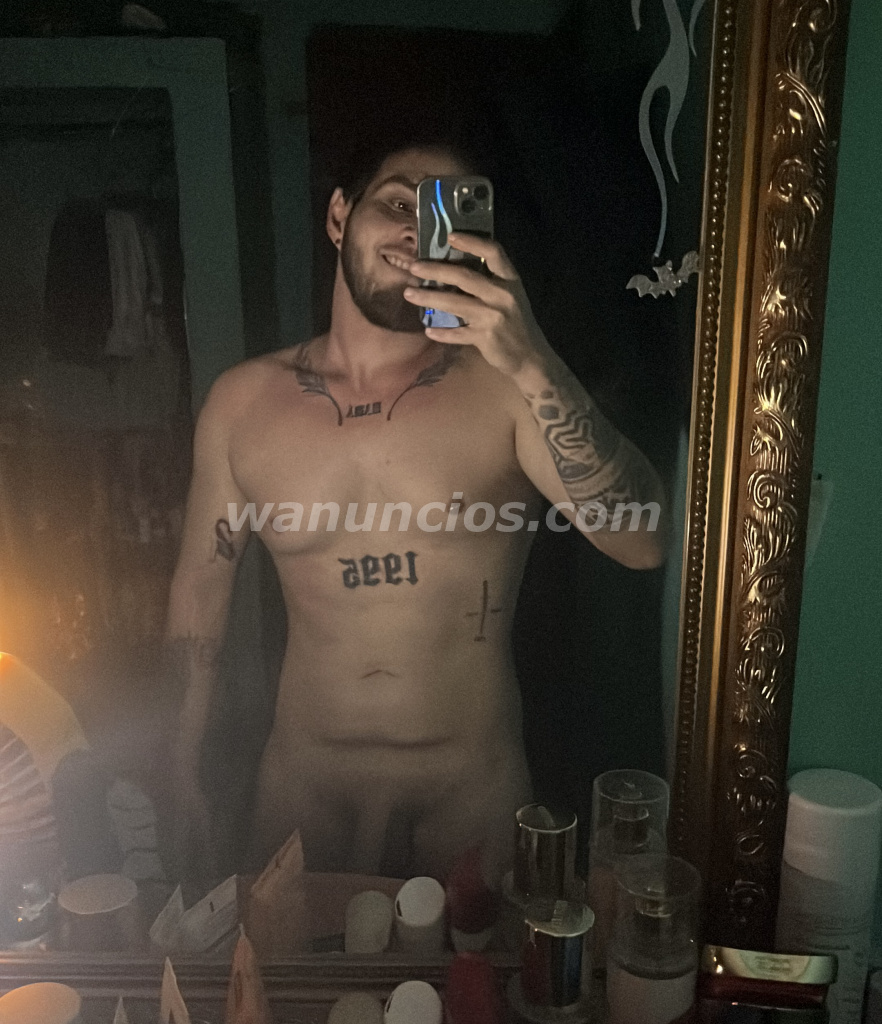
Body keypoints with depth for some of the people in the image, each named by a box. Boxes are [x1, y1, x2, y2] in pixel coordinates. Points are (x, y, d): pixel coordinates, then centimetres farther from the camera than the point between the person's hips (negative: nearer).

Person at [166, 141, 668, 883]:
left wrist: (532, 362, -34)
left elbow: (643, 543, -22)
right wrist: (184, 779, 7)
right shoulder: (244, 401, -3)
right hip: (304, 780, 2)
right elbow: (201, 588, 5)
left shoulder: (505, 386, -10)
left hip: (472, 787, -1)